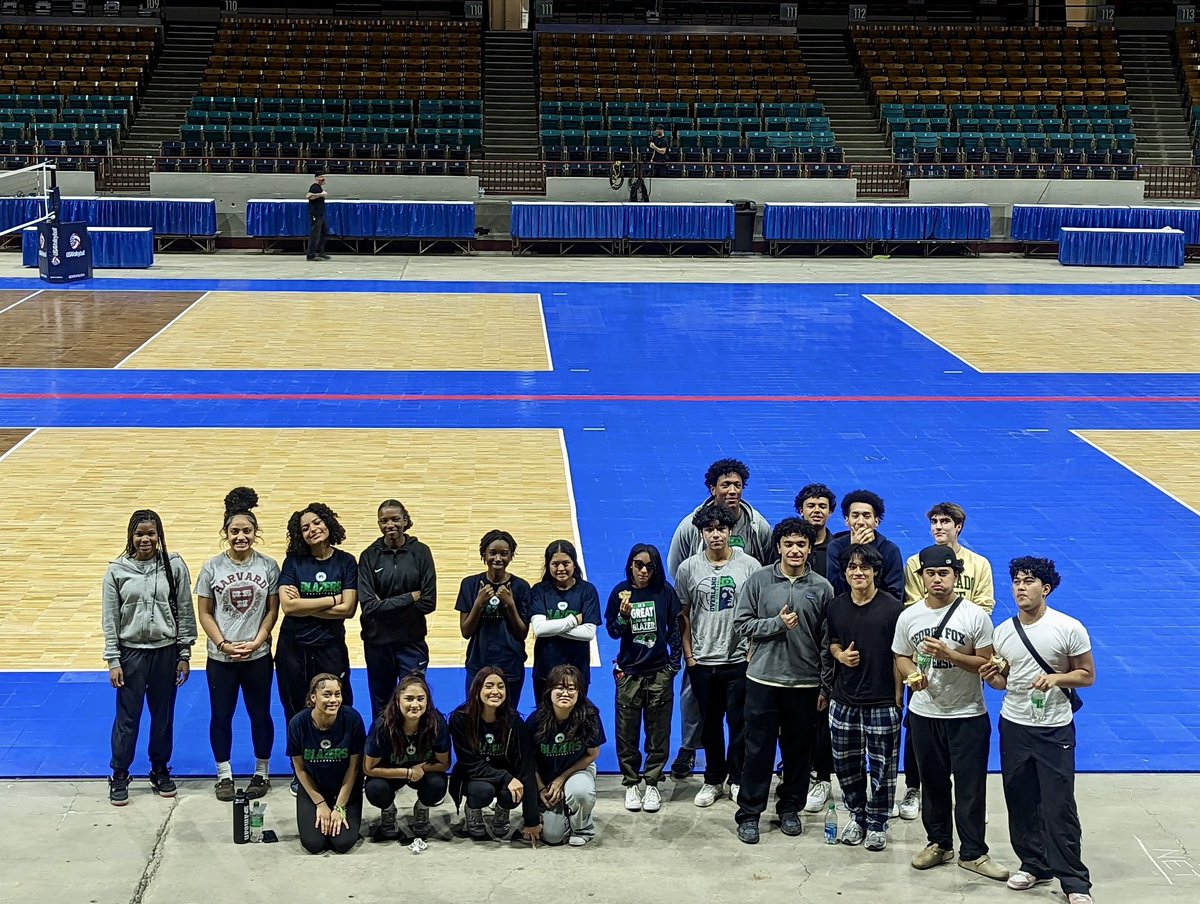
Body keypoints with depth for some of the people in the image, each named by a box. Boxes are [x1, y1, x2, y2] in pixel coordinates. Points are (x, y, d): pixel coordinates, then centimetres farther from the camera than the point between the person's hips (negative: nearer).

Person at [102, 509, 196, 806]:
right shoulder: (117, 570, -4)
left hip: (166, 651, 1)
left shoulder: (174, 566, -3)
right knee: (127, 717, 4)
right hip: (131, 651, -1)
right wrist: (113, 661, -4)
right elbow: (109, 619, -1)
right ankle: (119, 776, 17)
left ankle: (160, 771, 27)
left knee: (163, 715, 11)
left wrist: (184, 655, 0)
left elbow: (185, 612, 1)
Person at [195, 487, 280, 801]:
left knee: (260, 714, 10)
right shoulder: (212, 568, -4)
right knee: (221, 716, 9)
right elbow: (205, 613, -1)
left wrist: (256, 642, -12)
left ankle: (262, 772, 26)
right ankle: (224, 775, 23)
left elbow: (273, 610, -1)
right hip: (220, 658, 0)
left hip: (258, 656, 0)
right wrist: (223, 644, -12)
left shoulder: (268, 566, -4)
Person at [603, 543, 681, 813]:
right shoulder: (620, 592, -4)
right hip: (629, 672, 0)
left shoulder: (665, 591, -5)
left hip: (659, 672, 0)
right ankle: (631, 783, 18)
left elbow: (675, 628, 3)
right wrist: (624, 615, -20)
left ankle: (652, 783, 17)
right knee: (627, 731, 6)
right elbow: (612, 631, -1)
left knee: (658, 731, 5)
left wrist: (674, 663, 1)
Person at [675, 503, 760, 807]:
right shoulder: (689, 568, -1)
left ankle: (737, 779, 24)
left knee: (739, 723, 6)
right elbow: (683, 615, 5)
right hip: (703, 660, 1)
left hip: (740, 658, -1)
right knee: (710, 723, 13)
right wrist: (688, 655, 1)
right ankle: (713, 780, 27)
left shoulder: (749, 565, -5)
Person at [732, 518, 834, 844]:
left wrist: (826, 686, 1)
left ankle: (790, 808, 25)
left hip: (805, 683, 1)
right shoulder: (759, 581, -1)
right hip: (763, 680, -1)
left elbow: (828, 641, 3)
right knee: (758, 748, 2)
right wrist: (777, 623, -15)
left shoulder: (822, 587, 1)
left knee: (799, 750, 10)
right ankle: (749, 813, 10)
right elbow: (741, 624, -2)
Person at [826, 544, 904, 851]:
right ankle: (857, 815, 30)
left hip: (882, 702, -4)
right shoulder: (836, 606, 5)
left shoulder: (893, 608, -8)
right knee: (845, 764, 11)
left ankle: (877, 822, 20)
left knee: (882, 767, 3)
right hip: (844, 700, 4)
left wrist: (898, 696, -8)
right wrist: (839, 653, -4)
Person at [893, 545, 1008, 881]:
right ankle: (939, 843, 30)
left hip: (967, 715, -3)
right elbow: (901, 657, 10)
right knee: (933, 783, 15)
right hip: (924, 714, 3)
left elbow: (986, 663, -9)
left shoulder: (975, 616, -9)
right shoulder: (909, 616, 1)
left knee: (970, 787, 0)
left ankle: (973, 853, 11)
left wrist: (949, 655, -22)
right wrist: (911, 674, -12)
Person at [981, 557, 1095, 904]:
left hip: (1054, 730, -4)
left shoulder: (1070, 628, -10)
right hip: (1014, 728, 4)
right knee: (1021, 801, 11)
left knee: (1059, 807, -5)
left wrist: (1057, 678, -21)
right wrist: (992, 677, -10)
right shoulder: (1002, 632, 3)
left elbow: (1087, 675, -3)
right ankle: (1034, 864, 28)